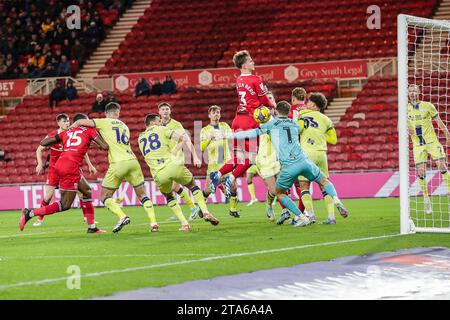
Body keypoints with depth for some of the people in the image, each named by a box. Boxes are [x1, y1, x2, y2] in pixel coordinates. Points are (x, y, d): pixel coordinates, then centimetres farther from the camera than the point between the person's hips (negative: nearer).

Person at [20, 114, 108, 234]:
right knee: (65, 205, 0)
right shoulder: (89, 130, 9)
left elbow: (43, 143, 16)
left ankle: (91, 227, 25)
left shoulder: (67, 132, 20)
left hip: (60, 165, 7)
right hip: (71, 167, -7)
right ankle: (30, 213, -6)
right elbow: (105, 146, 1)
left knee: (87, 191, 22)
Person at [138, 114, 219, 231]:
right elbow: (184, 139, 2)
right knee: (193, 185, 25)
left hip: (159, 175, 2)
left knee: (168, 196, 29)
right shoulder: (162, 129, 11)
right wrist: (195, 156, 1)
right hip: (174, 166, -2)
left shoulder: (141, 139, 22)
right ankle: (205, 212, 11)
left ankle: (184, 223, 14)